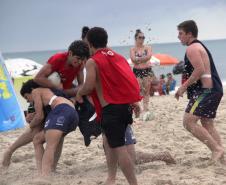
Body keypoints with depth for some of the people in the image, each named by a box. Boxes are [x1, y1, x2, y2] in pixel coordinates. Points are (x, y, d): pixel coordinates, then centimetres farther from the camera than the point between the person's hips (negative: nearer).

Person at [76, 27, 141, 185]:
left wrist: (79, 93, 8)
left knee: (119, 147, -7)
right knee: (109, 139, 24)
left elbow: (89, 86, -12)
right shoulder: (118, 57, 17)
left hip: (111, 108, -8)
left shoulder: (92, 62, -3)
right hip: (126, 105, 8)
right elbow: (131, 81, 14)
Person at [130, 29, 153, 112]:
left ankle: (145, 108, 2)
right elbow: (133, 59, -12)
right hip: (137, 71, -1)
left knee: (146, 90, -1)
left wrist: (138, 59, -11)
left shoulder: (147, 48, 7)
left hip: (147, 70, 1)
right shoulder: (133, 49, 4)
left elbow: (149, 56, -11)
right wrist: (144, 58, -10)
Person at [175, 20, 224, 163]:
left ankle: (216, 149, -14)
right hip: (214, 89, 11)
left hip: (205, 90, -11)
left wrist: (184, 86, -17)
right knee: (207, 125, 14)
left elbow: (200, 70, -22)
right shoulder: (200, 46, 22)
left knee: (189, 122, -13)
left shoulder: (192, 48, -10)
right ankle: (220, 156, 12)